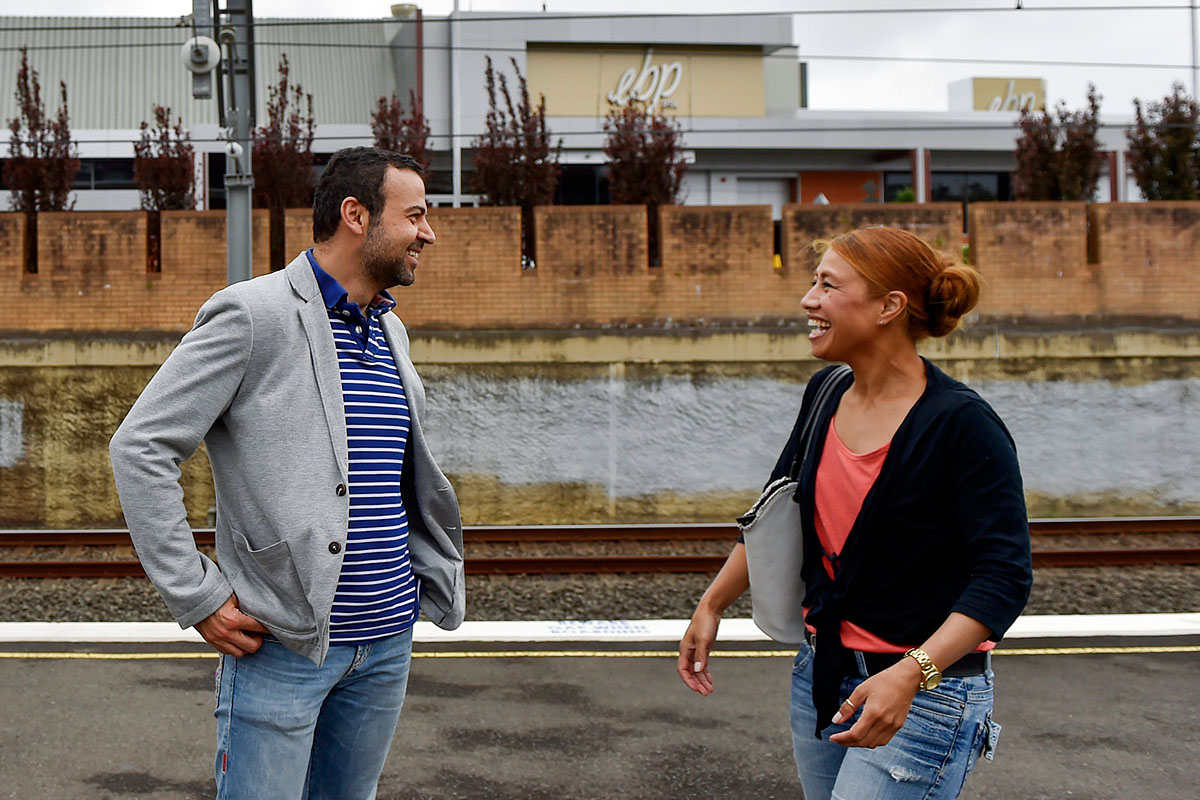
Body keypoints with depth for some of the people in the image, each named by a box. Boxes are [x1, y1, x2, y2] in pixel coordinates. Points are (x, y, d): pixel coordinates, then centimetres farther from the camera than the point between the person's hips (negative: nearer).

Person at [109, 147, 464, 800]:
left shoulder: (389, 332, 12)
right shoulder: (253, 315, -12)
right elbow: (139, 448, -13)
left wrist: (436, 575, 16)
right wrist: (197, 598, -15)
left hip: (388, 636, 7)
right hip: (282, 643, -7)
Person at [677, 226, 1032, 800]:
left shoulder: (963, 424, -16)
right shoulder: (825, 395, 4)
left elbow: (1004, 577, -20)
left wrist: (909, 674, -30)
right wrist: (711, 606, 19)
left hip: (924, 693, -7)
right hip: (820, 675, 7)